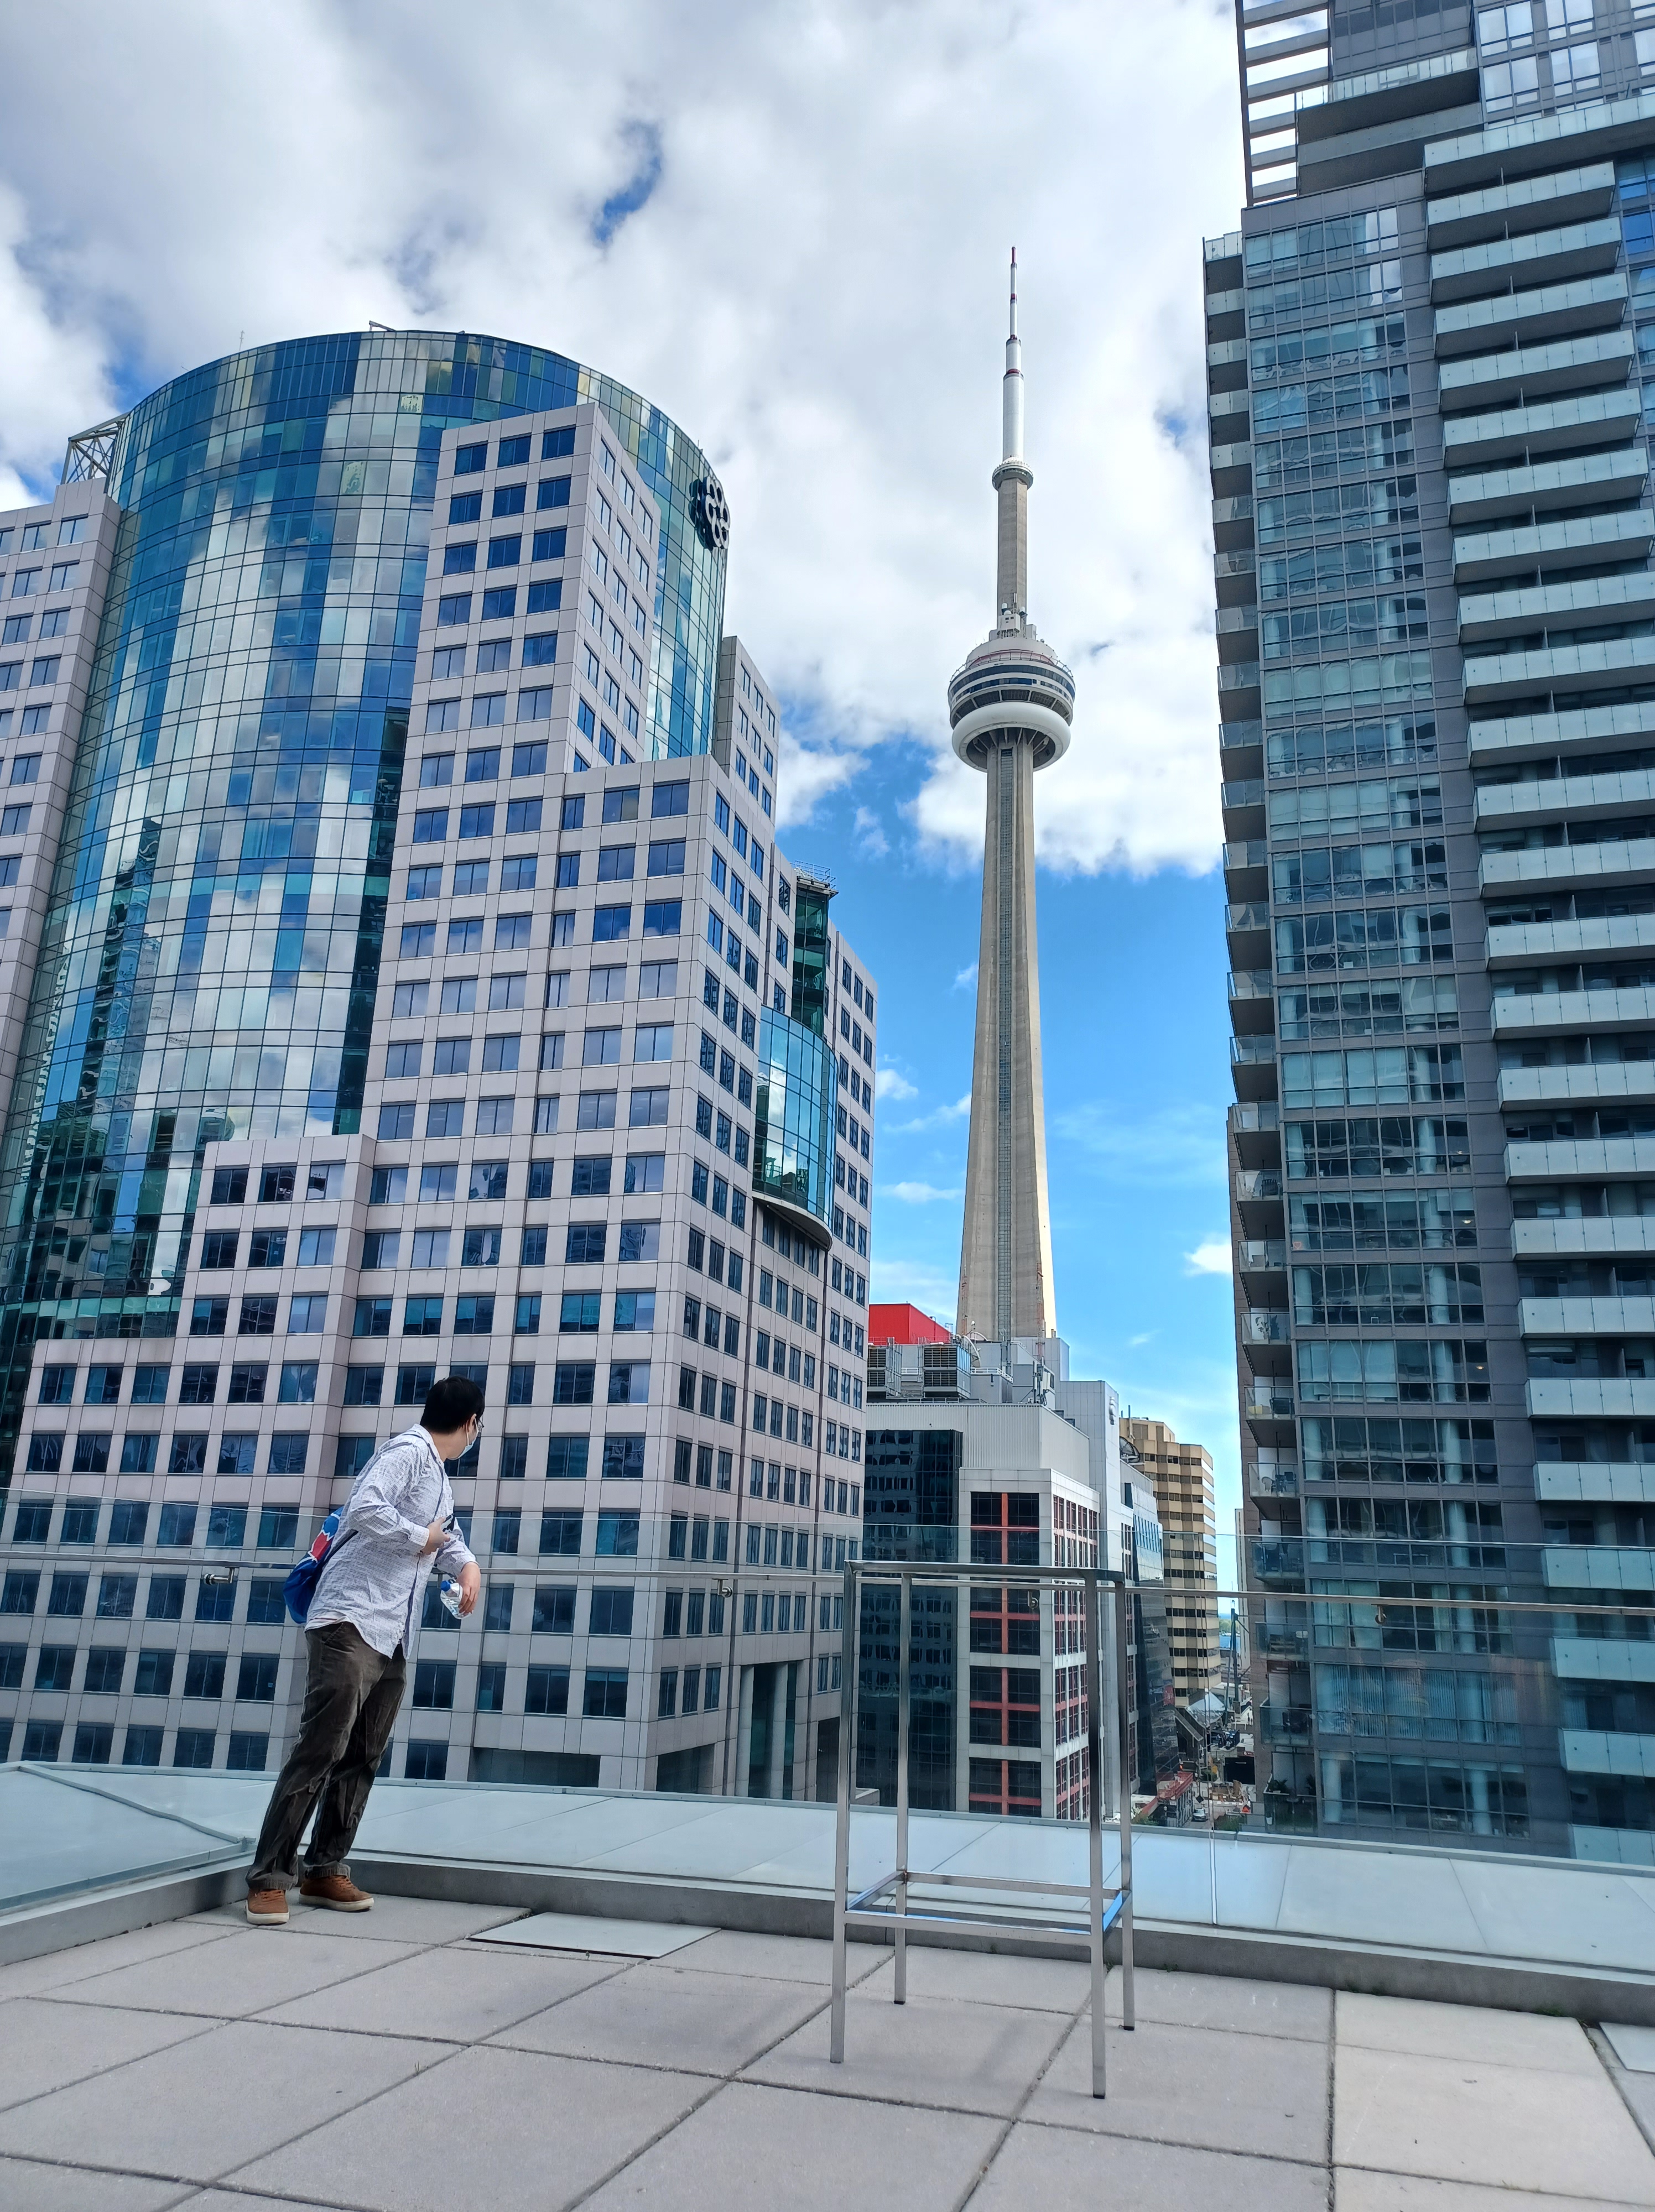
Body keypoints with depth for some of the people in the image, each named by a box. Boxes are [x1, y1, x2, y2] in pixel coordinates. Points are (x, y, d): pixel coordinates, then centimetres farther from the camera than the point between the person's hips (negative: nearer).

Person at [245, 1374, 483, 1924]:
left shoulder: (438, 1475, 18)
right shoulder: (407, 1451, -11)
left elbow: (445, 1529, 33)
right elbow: (365, 1508, -27)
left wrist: (466, 1564, 13)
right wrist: (421, 1538, -14)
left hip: (391, 1639, 9)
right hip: (350, 1624, -9)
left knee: (362, 1759, 10)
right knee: (318, 1752, -10)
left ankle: (326, 1870, 17)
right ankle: (269, 1879, -4)